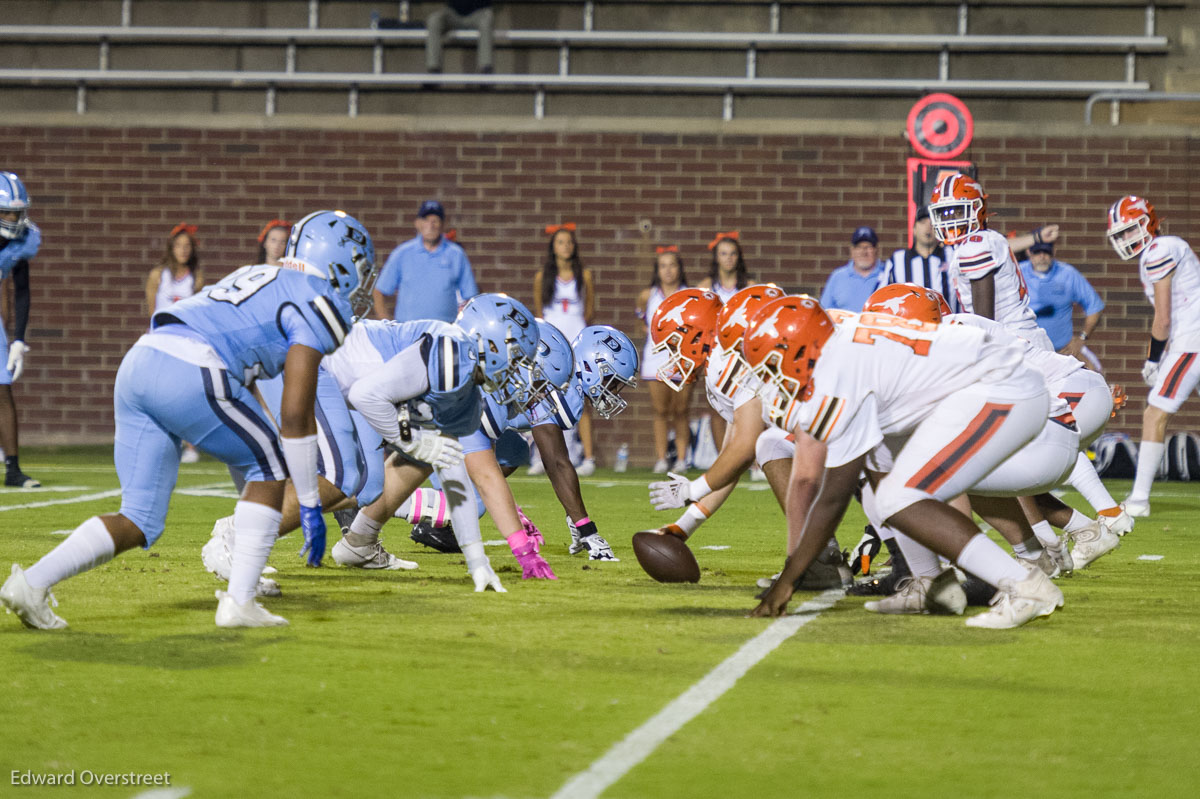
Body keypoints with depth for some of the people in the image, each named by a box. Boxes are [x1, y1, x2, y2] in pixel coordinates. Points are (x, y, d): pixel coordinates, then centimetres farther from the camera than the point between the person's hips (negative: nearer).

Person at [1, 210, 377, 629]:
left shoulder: (257, 279, 33)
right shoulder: (318, 303, 6)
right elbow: (295, 416, -1)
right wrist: (310, 506, 5)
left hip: (137, 361, 8)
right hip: (188, 375, -8)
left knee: (139, 523, 12)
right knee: (270, 465, 12)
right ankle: (238, 602, 6)